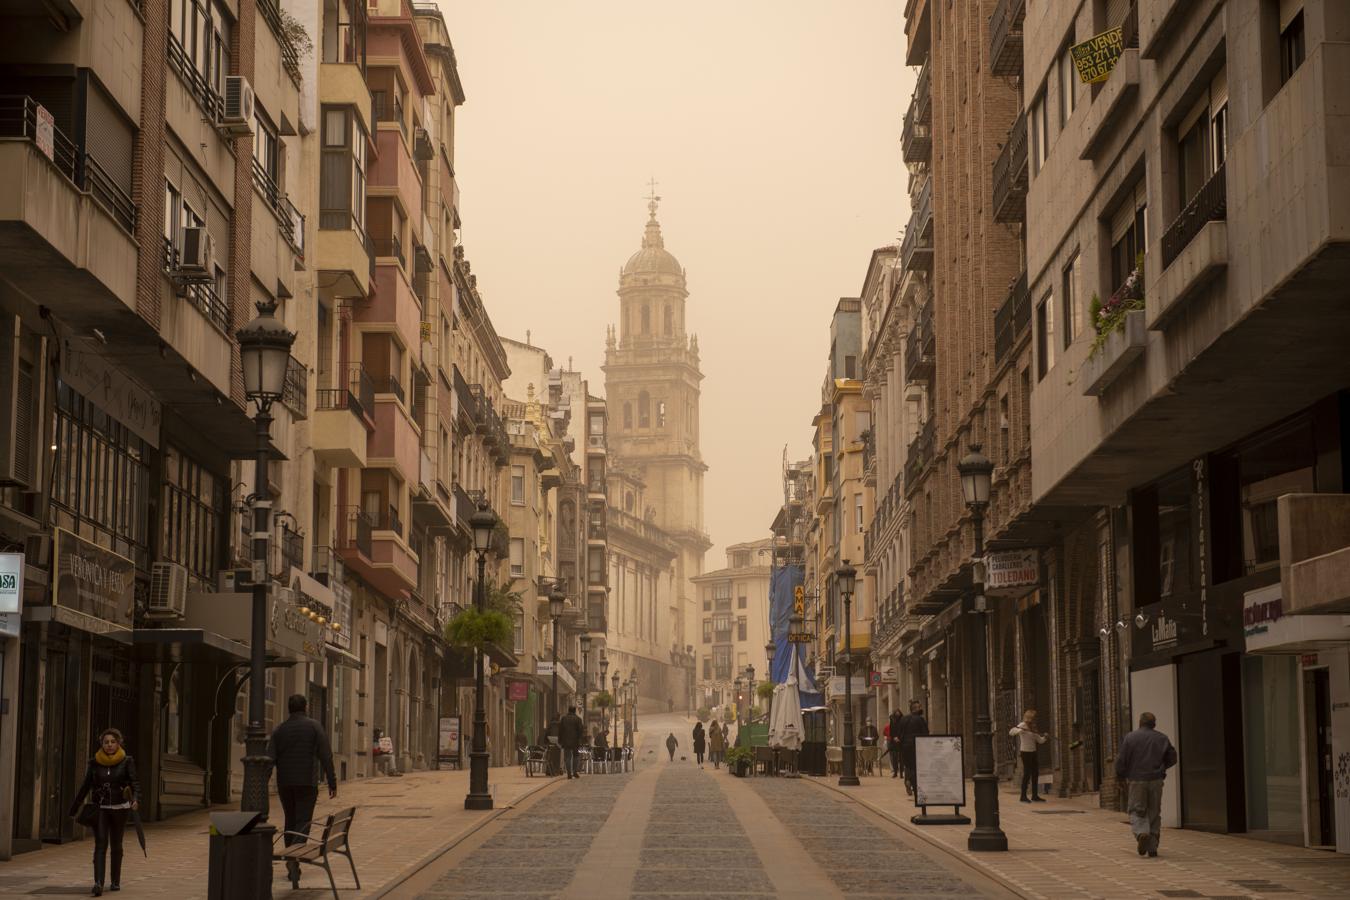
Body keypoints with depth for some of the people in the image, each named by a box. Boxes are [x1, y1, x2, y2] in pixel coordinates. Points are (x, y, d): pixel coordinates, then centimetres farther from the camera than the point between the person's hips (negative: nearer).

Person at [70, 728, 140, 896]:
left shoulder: (126, 762, -4)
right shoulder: (95, 763, 1)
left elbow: (134, 782, -12)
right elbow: (85, 787, 7)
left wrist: (136, 799, -32)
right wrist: (74, 808, 9)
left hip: (119, 808, 0)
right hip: (99, 808, 0)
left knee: (116, 845, 11)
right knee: (100, 845, -13)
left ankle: (116, 881, 27)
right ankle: (98, 883, -25)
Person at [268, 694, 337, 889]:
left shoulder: (278, 730, 6)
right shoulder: (314, 727, -2)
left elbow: (269, 759, -3)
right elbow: (326, 756, -7)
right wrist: (332, 783, -3)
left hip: (284, 783, 3)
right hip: (307, 783, -3)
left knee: (290, 822, 18)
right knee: (302, 825, -6)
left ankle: (293, 868, 22)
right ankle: (293, 860, -31)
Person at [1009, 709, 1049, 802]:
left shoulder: (1032, 727, 13)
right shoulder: (1022, 725, -8)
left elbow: (1040, 740, 12)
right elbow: (1011, 731, -23)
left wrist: (1044, 737, -8)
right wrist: (1021, 730, -38)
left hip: (1033, 752, 8)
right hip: (1026, 752, -8)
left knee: (1035, 774, 9)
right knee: (1027, 774, -8)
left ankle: (1035, 796, 15)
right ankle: (1023, 796, -4)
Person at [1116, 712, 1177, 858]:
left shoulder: (1130, 737, -2)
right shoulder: (1162, 738, 5)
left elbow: (1121, 760, -5)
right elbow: (1172, 758, 11)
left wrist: (1120, 776, 12)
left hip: (1137, 781, -2)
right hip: (1156, 780, 2)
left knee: (1136, 812, 6)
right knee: (1154, 813, 10)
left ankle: (1142, 833, -23)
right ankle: (1153, 847, 7)